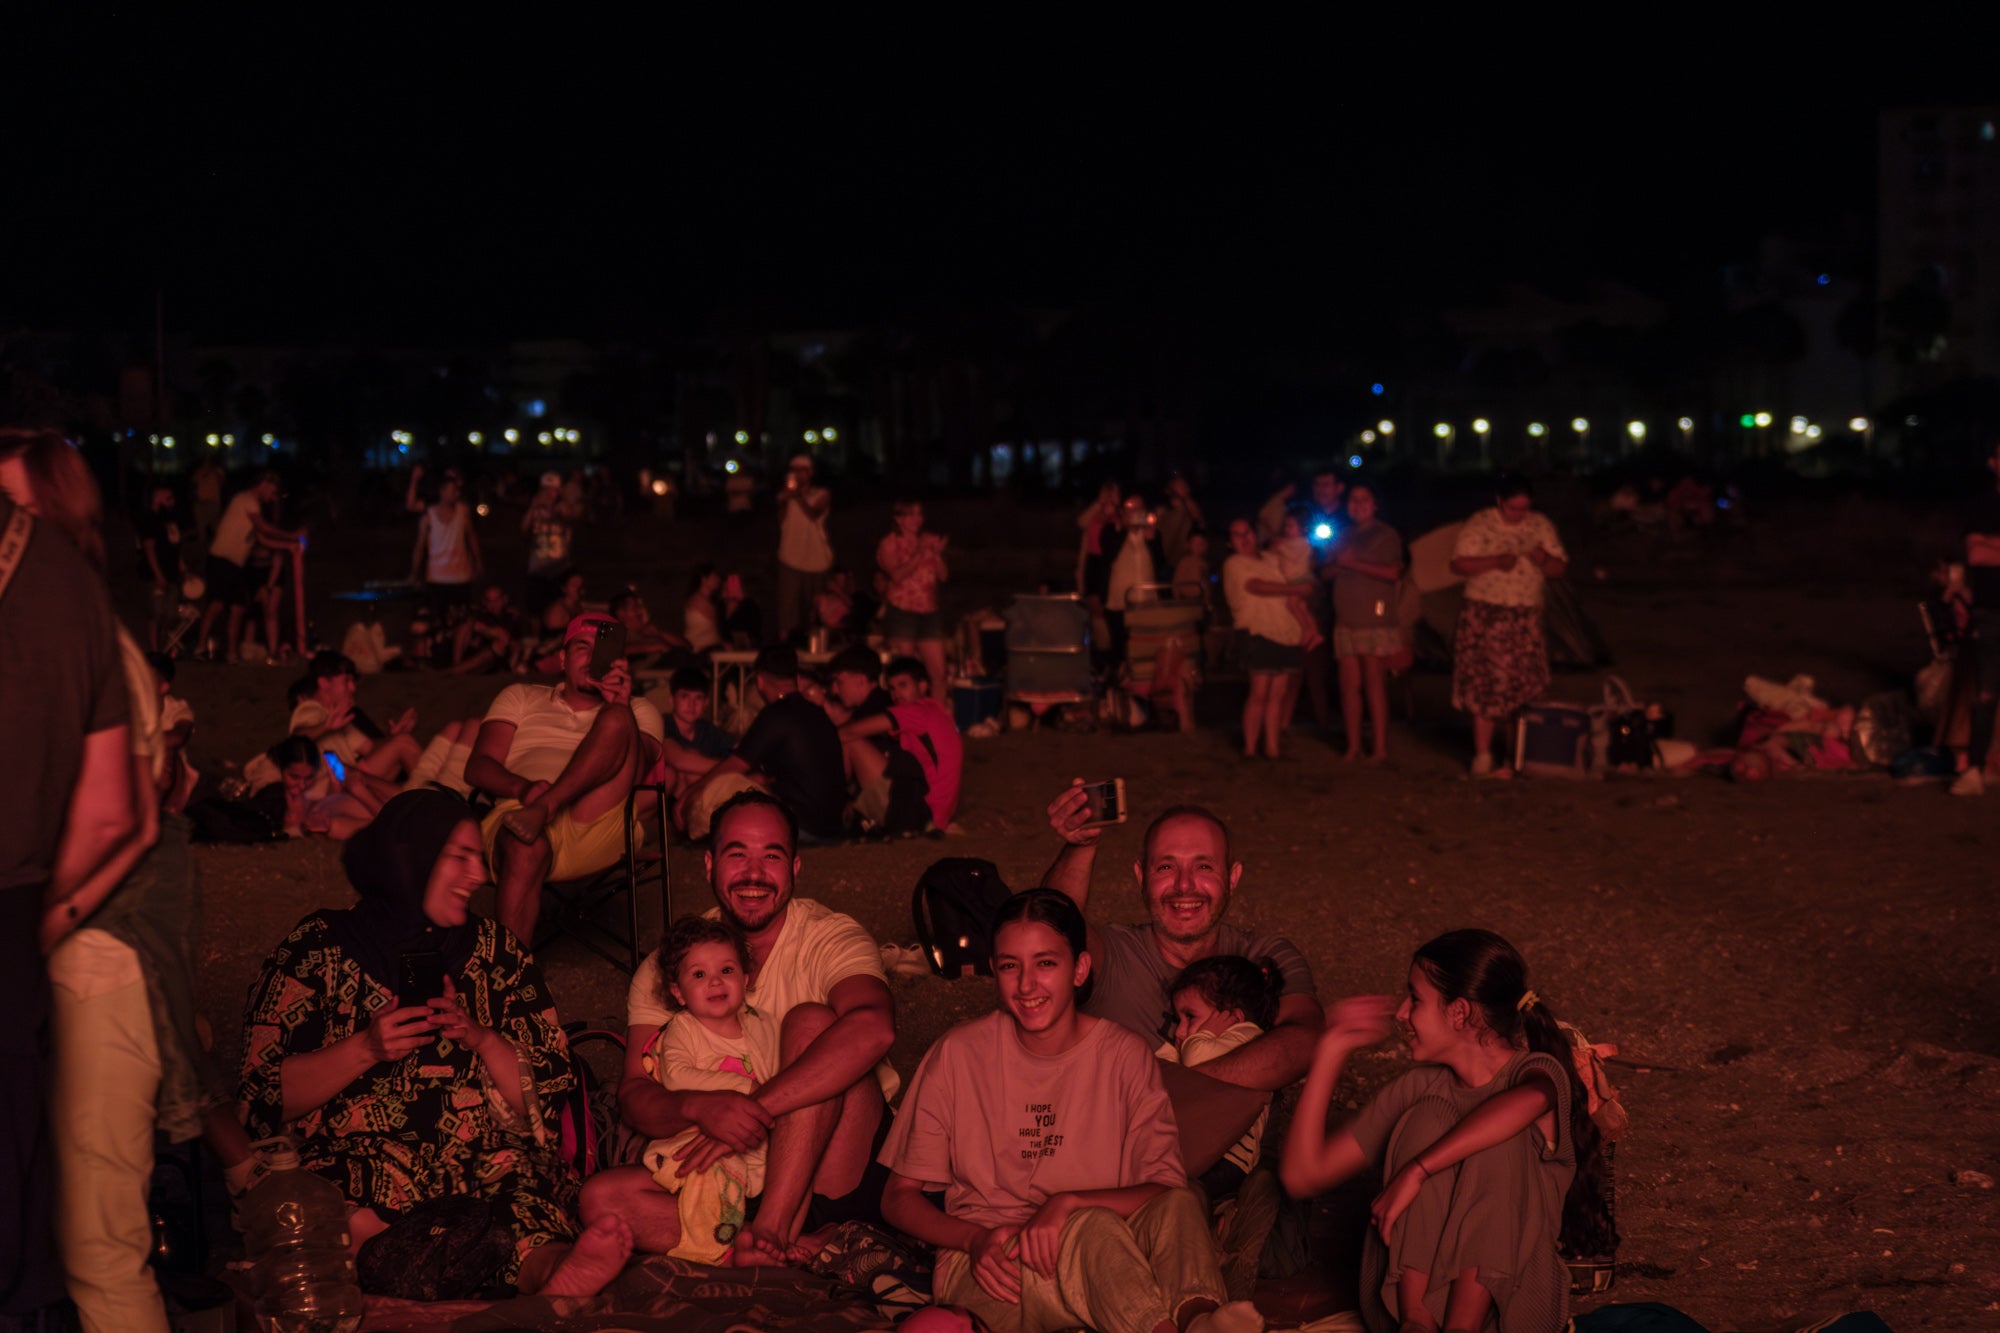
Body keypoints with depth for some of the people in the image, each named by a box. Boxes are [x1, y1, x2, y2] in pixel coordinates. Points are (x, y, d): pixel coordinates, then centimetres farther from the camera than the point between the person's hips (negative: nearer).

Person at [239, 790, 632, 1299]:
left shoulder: (495, 951, 19)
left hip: (486, 1162, 2)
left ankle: (551, 1269, -65)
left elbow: (544, 1097, 15)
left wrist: (482, 1039, -2)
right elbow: (265, 1099, 4)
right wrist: (365, 1050, -10)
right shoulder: (319, 949, 11)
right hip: (354, 1162, -2)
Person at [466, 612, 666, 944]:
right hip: (516, 810, 0)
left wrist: (621, 708, -11)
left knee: (616, 720, -22)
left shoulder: (640, 712, 27)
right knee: (525, 848, -39)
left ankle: (541, 812, -36)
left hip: (597, 827, 0)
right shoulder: (521, 698, 29)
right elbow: (477, 767, 14)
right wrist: (522, 788, -9)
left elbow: (636, 771, 6)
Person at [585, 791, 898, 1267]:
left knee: (812, 1019, -25)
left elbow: (873, 1028, -29)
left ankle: (771, 1227, -31)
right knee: (602, 1197, -19)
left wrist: (757, 1107, -33)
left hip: (842, 1171, -3)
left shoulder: (832, 939, -6)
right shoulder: (666, 968, 4)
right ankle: (793, 1244, -24)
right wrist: (699, 1107, -29)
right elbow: (634, 1098, -6)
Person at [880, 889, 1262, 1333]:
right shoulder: (958, 1054, 2)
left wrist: (1067, 1203, -23)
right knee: (1094, 1227, -33)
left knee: (1178, 1208, -28)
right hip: (980, 1272, -2)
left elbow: (1168, 1189, -6)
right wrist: (976, 1239, -15)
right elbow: (899, 1197, 5)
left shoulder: (1125, 1055, 3)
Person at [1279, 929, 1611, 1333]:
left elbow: (1525, 1103, -30)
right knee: (1427, 1119, -16)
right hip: (1412, 1296, 3)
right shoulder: (1419, 1090, 9)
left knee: (1499, 1141, -22)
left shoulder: (1540, 1073, -2)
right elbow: (1303, 1174, 5)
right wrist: (1331, 1049, 5)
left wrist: (1415, 1172, -30)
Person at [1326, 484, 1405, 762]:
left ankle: (1380, 747, -5)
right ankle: (1353, 746, 5)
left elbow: (1393, 572, -11)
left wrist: (1354, 563, -10)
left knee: (1375, 684, -8)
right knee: (1349, 684, 1)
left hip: (1375, 620, -5)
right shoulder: (1343, 536, 21)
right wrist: (1339, 563, -5)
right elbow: (1327, 571, 17)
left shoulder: (1385, 535, 2)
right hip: (1346, 620, 5)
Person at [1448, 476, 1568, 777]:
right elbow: (1458, 564, -7)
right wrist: (1496, 561, -19)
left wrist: (1545, 560, -11)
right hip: (1486, 615, -4)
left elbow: (1559, 569, 11)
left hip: (1527, 619, 4)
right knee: (1487, 688, -6)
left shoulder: (1541, 526, 10)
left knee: (1526, 688, -1)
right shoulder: (1480, 524, -2)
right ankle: (1482, 760, -1)